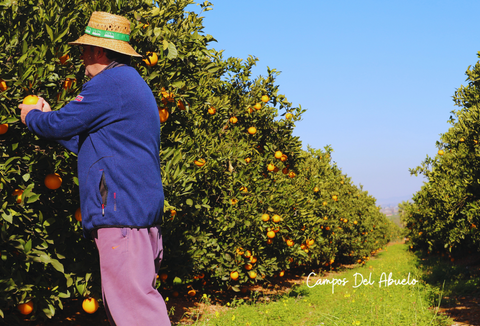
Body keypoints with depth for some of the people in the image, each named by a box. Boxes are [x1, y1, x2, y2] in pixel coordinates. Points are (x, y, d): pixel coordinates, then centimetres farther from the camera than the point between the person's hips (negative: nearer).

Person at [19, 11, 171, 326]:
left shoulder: (110, 83, -10)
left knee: (131, 298, -12)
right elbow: (88, 141, 27)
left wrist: (32, 117, 13)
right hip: (142, 206, 11)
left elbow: (60, 123, -8)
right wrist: (49, 117, 29)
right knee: (128, 297, 13)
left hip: (121, 207, -11)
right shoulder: (133, 84, 24)